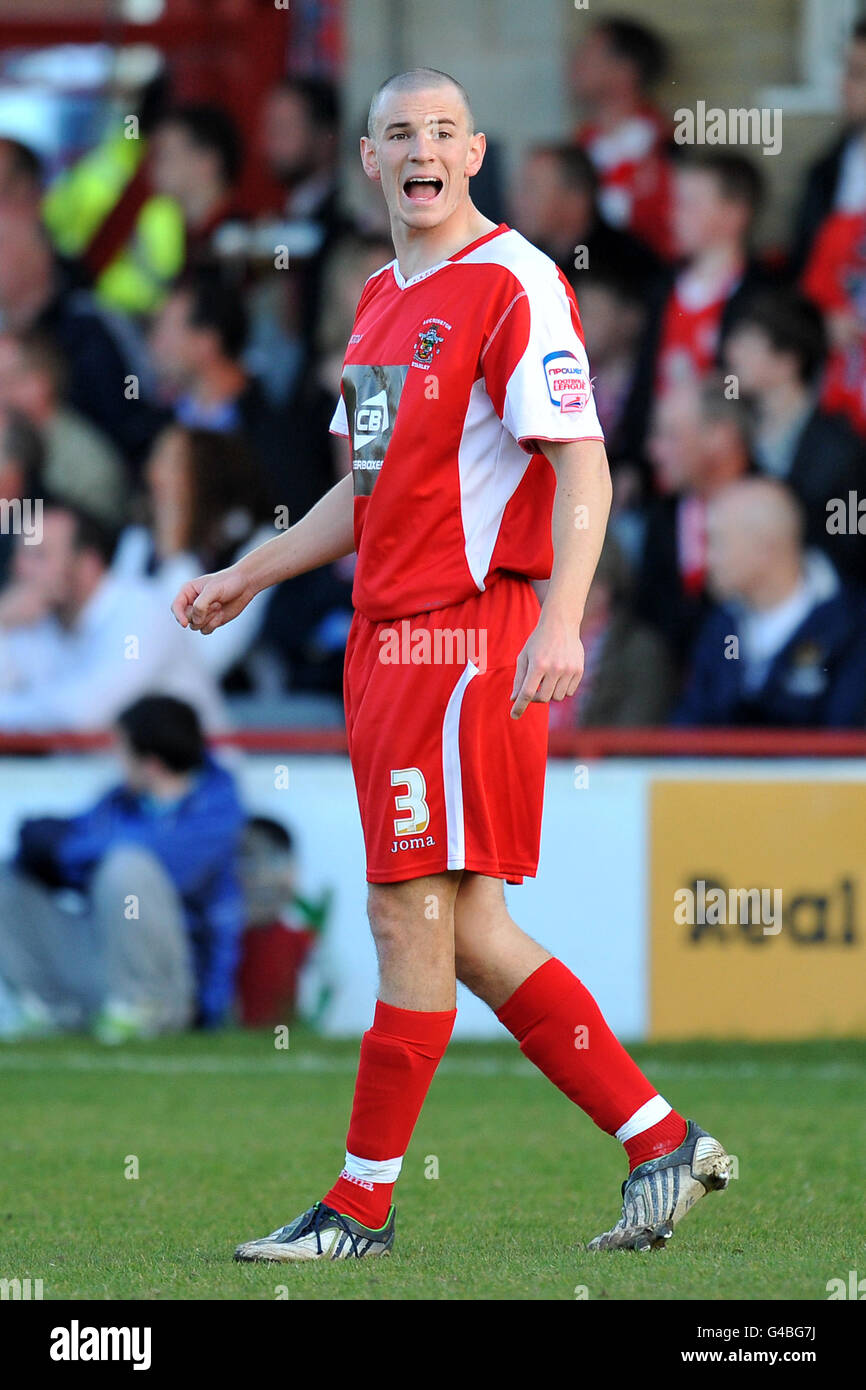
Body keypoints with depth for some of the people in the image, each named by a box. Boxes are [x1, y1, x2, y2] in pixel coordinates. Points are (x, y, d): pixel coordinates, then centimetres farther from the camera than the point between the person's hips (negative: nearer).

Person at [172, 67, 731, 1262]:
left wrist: (561, 624, -25)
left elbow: (582, 464, -15)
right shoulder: (382, 300, 18)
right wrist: (247, 578, 26)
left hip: (470, 631, -9)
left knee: (414, 911, -7)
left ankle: (363, 1206, -1)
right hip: (387, 635, 9)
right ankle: (661, 1143, 14)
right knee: (465, 931, 8)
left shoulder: (513, 284, -9)